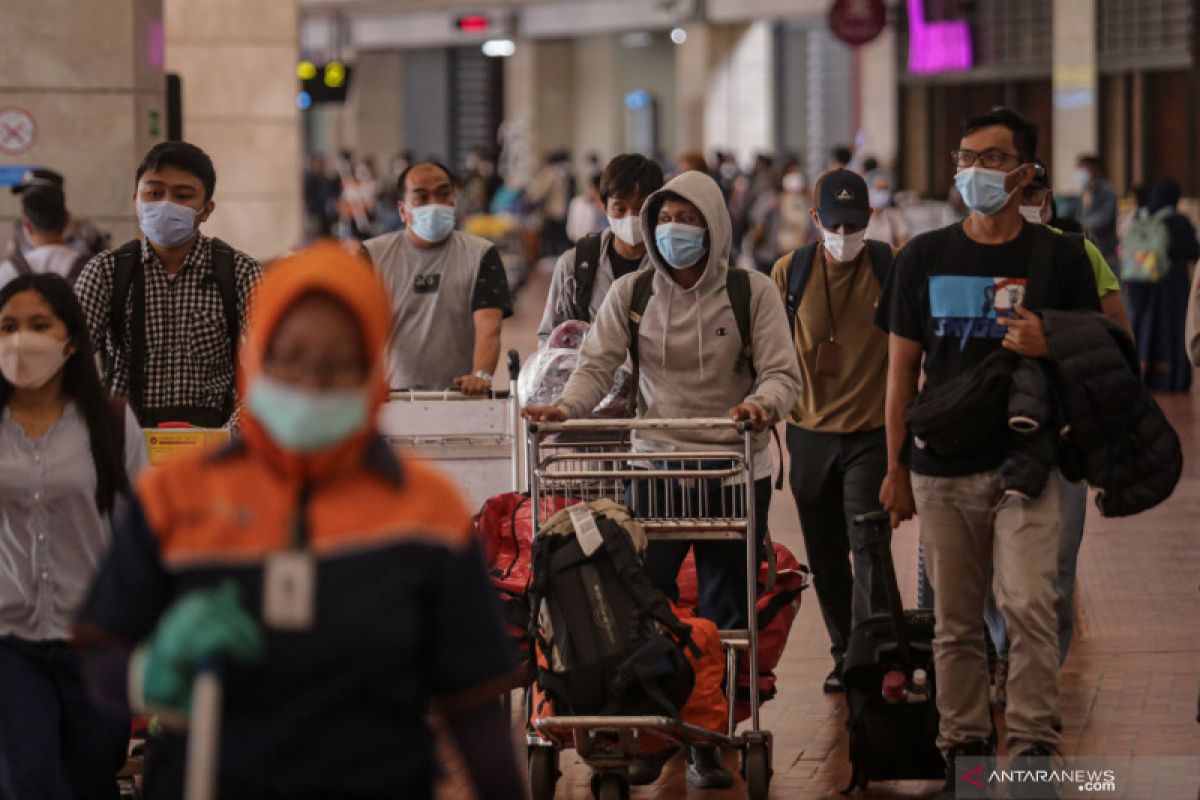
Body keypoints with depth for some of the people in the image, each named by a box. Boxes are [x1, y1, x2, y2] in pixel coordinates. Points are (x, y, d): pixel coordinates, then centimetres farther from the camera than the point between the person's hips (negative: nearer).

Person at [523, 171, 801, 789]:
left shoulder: (752, 292, 0)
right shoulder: (631, 293, 5)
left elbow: (782, 372, -6)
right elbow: (597, 363, -1)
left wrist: (763, 403, -29)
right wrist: (565, 407, -21)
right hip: (656, 466, 1)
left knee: (724, 615, 3)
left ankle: (707, 744, 12)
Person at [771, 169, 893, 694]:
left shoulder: (893, 268, -4)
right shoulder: (790, 272, 1)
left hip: (873, 433, -3)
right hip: (811, 433, 3)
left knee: (868, 549, -12)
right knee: (825, 555, 11)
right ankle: (844, 652, 25)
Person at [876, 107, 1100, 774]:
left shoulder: (1060, 257, 4)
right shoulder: (924, 258, 9)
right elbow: (903, 368, 11)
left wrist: (1048, 347, -14)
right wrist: (896, 467, 8)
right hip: (943, 467, 2)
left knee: (1029, 604, -15)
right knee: (956, 618, 7)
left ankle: (1034, 743, -10)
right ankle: (963, 742, 16)